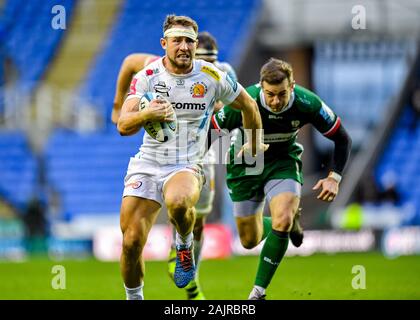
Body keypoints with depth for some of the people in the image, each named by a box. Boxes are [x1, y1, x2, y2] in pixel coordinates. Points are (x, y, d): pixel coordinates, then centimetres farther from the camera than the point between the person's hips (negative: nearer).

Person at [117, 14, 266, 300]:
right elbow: (123, 126, -12)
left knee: (178, 202, -37)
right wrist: (148, 114, -33)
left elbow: (249, 106, 15)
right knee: (131, 243, -6)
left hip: (187, 167, -2)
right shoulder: (147, 76, -3)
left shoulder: (212, 77, -3)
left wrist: (254, 145, 28)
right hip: (147, 165, 2)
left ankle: (185, 244, -4)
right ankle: (134, 297, 20)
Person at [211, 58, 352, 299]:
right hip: (245, 164, 0)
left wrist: (334, 178, -22)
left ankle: (258, 292, -13)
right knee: (249, 241, 7)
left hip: (283, 161, 0)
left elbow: (342, 139, -12)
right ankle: (289, 220, 41)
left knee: (282, 222, -26)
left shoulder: (308, 104, -26)